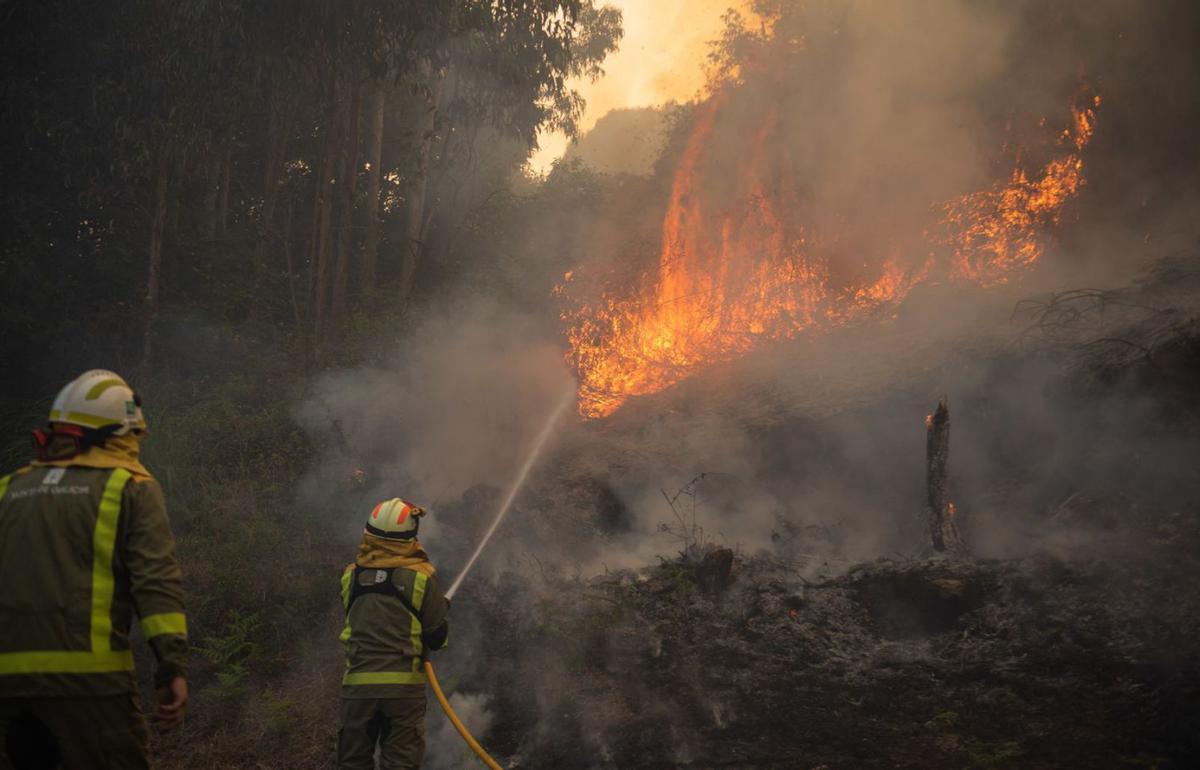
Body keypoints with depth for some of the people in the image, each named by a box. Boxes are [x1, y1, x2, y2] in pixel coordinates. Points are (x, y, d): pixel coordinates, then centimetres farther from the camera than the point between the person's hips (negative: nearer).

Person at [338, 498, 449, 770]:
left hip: (358, 683, 3)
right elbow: (437, 638, -2)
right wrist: (441, 608, 17)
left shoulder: (352, 576, 5)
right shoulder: (420, 576, -5)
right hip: (404, 685, -3)